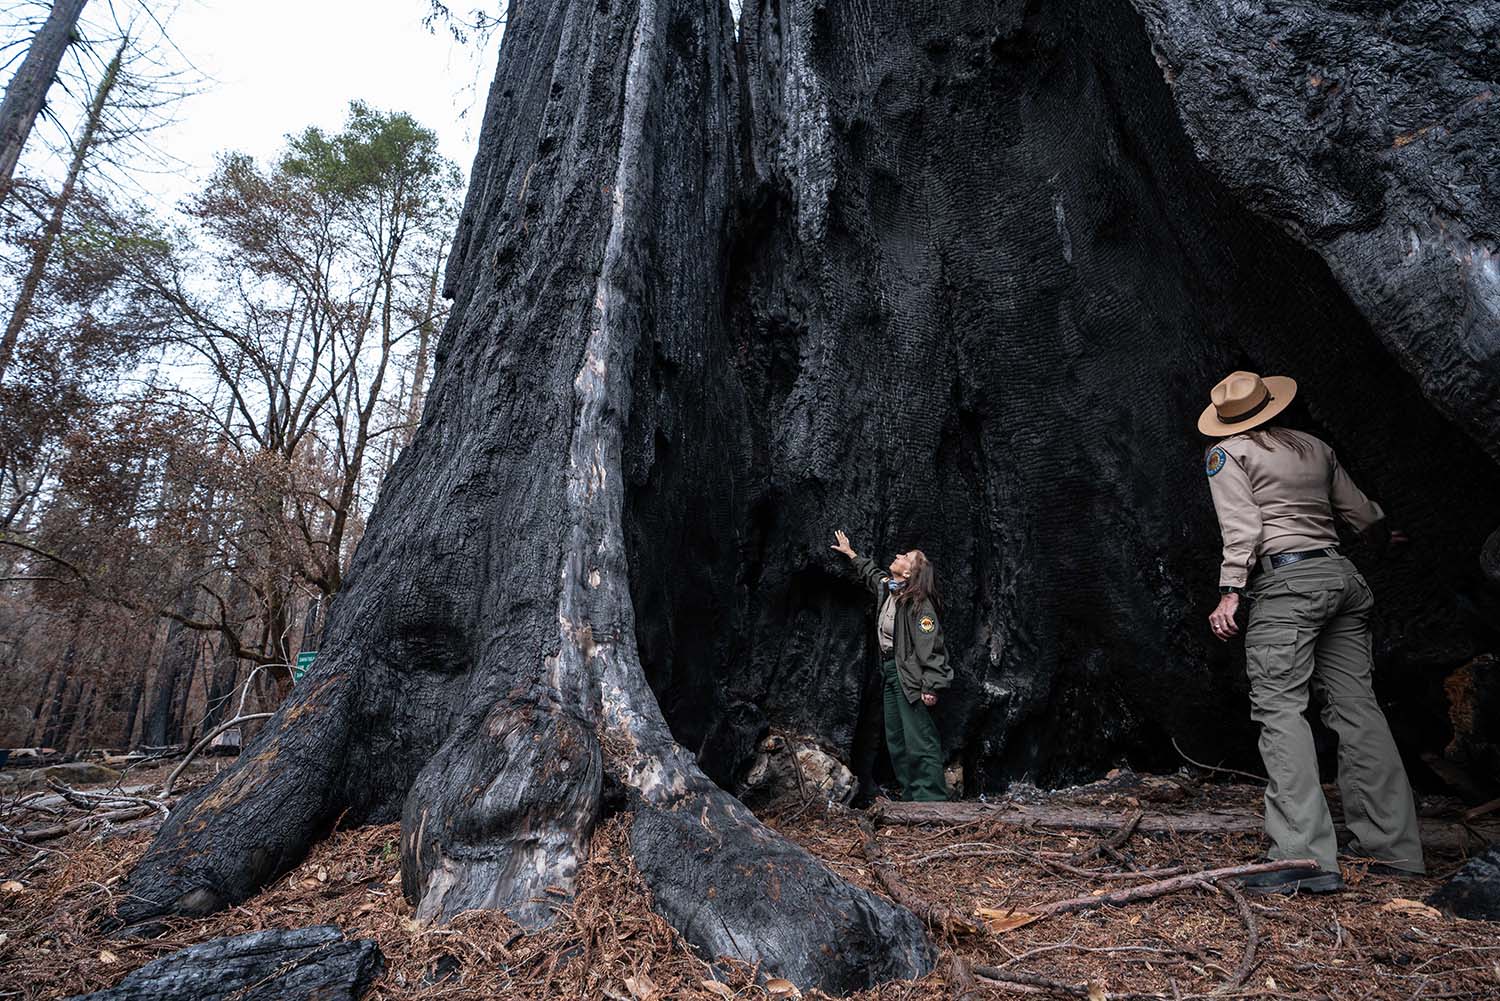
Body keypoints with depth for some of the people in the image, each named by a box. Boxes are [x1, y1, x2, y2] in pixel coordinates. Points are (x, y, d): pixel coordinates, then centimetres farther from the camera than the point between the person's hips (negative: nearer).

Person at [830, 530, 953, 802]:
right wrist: (849, 552, 44)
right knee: (895, 740, 12)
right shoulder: (886, 587, 9)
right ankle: (910, 797, 19)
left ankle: (931, 800, -6)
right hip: (889, 670, 10)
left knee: (920, 740, -10)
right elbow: (870, 571, 33)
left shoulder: (918, 602, -16)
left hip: (910, 674, -9)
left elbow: (931, 646, -20)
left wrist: (931, 686, -25)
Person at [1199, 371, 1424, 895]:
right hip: (1342, 576, 7)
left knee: (1279, 708, -10)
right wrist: (1384, 534, 49)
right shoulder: (1315, 447, 20)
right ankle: (1394, 848, 11)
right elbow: (1357, 507, 30)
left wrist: (1230, 590, -13)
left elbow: (1241, 525, -9)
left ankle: (1306, 856, -17)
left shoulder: (1226, 453, 3)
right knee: (1356, 706, 8)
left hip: (1286, 580, -7)